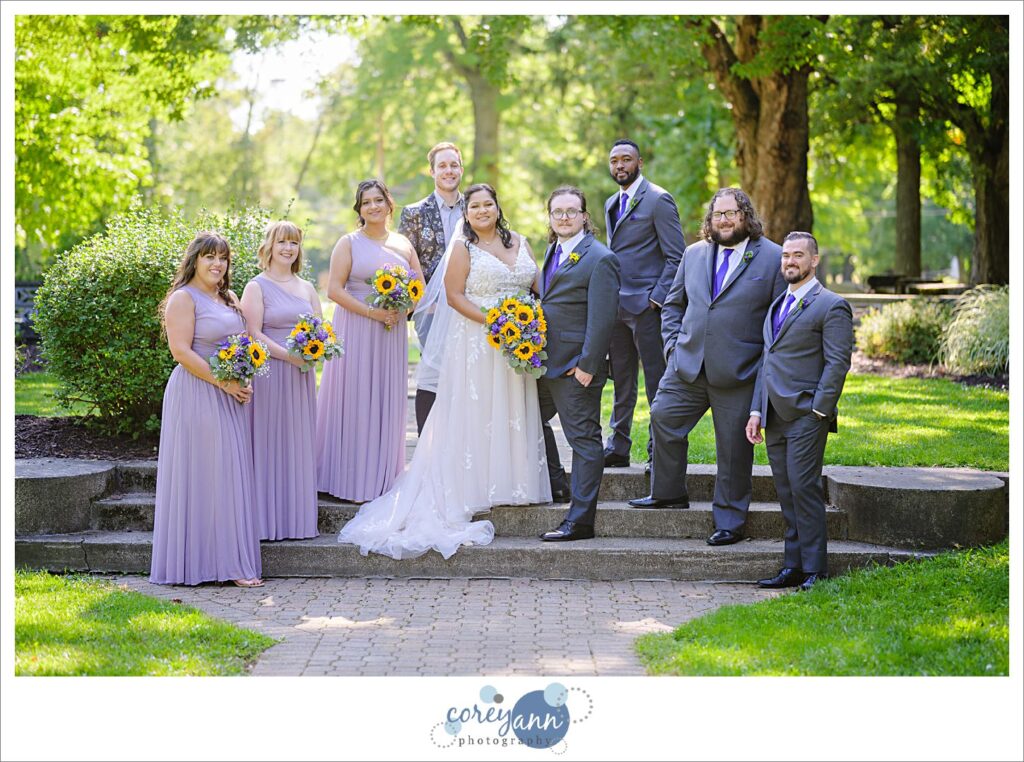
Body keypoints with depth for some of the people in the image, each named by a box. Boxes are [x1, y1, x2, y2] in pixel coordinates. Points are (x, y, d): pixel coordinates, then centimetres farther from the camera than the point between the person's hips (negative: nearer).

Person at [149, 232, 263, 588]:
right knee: (203, 475, -5)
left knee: (231, 475, 7)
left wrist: (244, 381, 6)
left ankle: (234, 561, 11)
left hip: (231, 398, 8)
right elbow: (181, 351, -16)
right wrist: (224, 383, -18)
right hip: (198, 396, -8)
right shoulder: (184, 298, -8)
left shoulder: (228, 298, 17)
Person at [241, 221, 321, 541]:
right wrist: (288, 355, -19)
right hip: (269, 373, -6)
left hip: (301, 376, 6)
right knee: (270, 444, -3)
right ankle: (269, 521, 2)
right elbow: (253, 333, -10)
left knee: (299, 445, 8)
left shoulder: (306, 288, 14)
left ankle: (297, 518, 16)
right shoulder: (257, 287, -2)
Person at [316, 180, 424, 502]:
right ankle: (353, 480, 2)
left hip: (392, 332, 4)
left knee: (387, 401, 6)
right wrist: (371, 312, -16)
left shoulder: (403, 245, 11)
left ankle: (383, 478, 15)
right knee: (355, 400, -3)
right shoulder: (349, 243, 0)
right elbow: (334, 289, -8)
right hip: (355, 330, -4)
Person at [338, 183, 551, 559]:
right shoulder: (463, 248, -2)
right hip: (475, 343, -5)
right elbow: (454, 295, -10)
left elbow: (538, 287, 14)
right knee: (476, 412, -3)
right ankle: (474, 487, 0)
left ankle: (514, 483, 17)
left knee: (514, 412, 8)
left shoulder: (520, 243, 13)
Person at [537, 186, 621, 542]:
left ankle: (580, 520, 1)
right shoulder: (553, 251, 14)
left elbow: (601, 319, -18)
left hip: (577, 368, -9)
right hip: (545, 364, 9)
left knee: (584, 440, -2)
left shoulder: (600, 259, -13)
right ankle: (555, 483, 38)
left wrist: (587, 365, -21)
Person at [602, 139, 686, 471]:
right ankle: (617, 448, 19)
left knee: (657, 382, -1)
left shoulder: (658, 200, -8)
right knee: (621, 382, 13)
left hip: (646, 306, -8)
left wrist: (657, 298, -16)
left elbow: (676, 256, -11)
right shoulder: (612, 203, 17)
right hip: (617, 305, 8)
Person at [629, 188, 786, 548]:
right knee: (663, 417, 4)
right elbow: (674, 304, 20)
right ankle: (668, 492, 24)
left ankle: (729, 521, 15)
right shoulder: (693, 254, 11)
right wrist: (673, 344, 7)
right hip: (687, 368, 4)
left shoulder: (773, 258, -3)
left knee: (733, 446, 3)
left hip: (738, 375, -4)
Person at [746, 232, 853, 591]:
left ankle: (814, 570, -5)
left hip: (807, 416, -8)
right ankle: (793, 567, 12)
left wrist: (818, 411, -17)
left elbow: (838, 363, -11)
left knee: (804, 488, -10)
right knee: (787, 493, 8)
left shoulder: (831, 306, -4)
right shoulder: (776, 306, 21)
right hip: (775, 418, 8)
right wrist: (757, 411, 15)